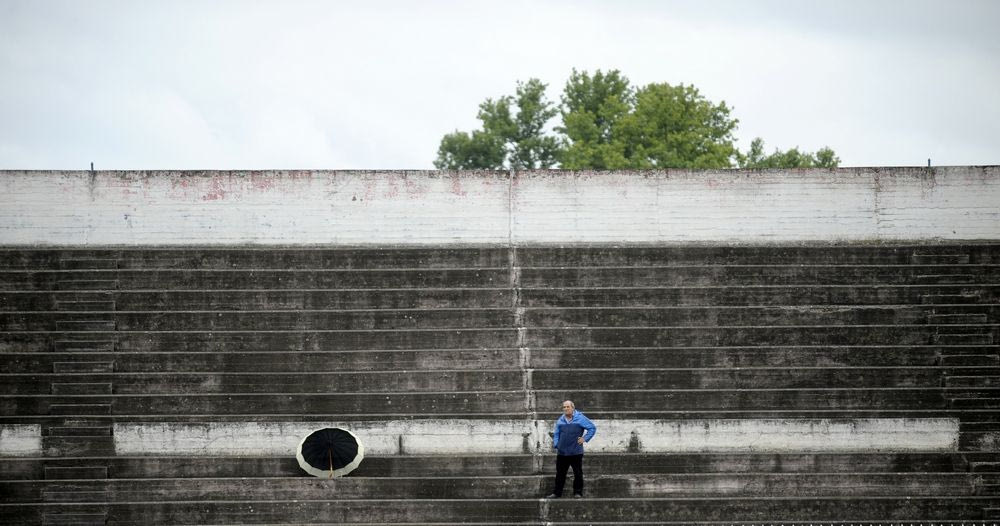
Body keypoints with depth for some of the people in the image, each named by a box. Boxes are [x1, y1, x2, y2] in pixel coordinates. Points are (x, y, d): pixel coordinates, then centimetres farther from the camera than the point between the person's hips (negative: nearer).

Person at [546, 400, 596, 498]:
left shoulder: (580, 418, -2)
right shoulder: (560, 420, 10)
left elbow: (593, 428, 2)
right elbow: (556, 434, 18)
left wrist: (585, 438, -5)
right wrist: (555, 444, 3)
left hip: (576, 452, -3)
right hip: (562, 452, 3)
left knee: (578, 473, 2)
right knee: (560, 474, 6)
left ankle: (578, 492, 11)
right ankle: (557, 493, 12)